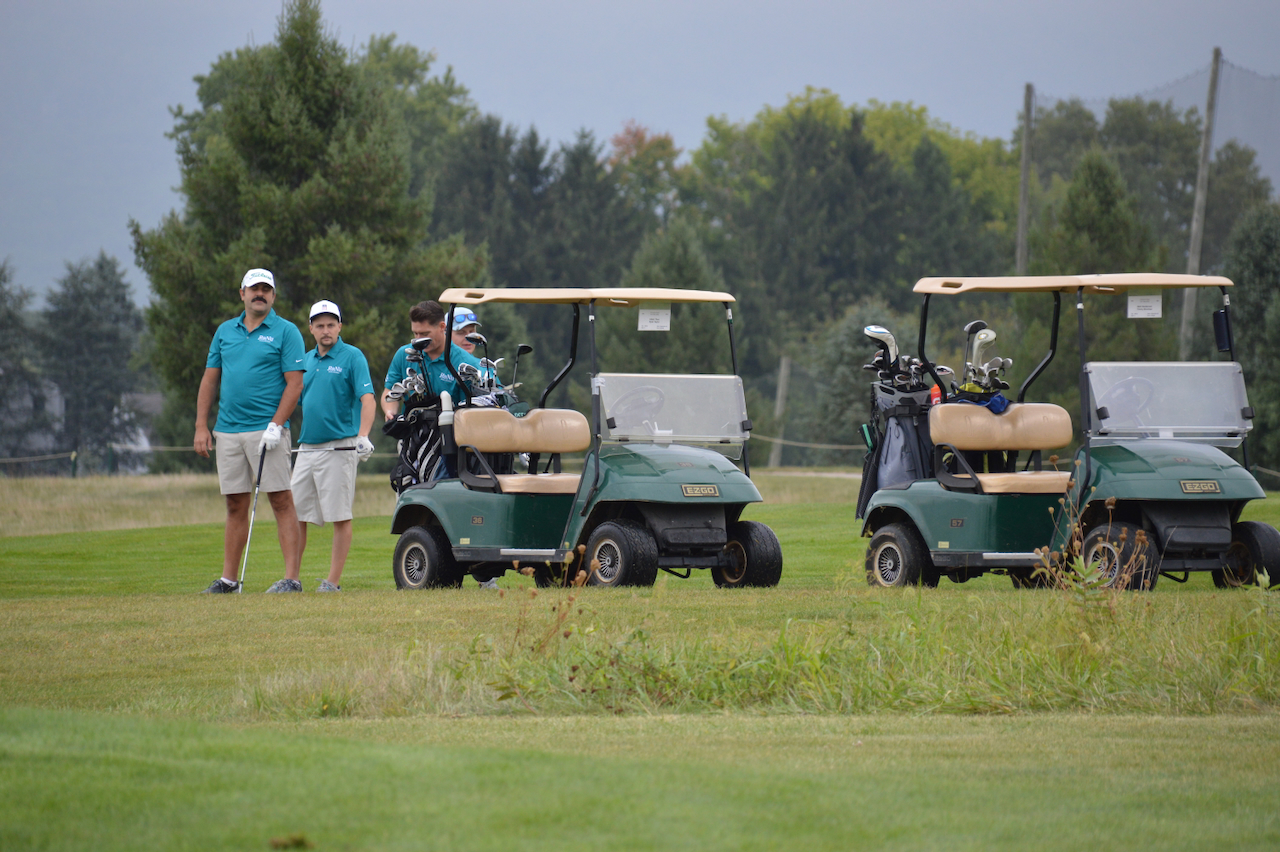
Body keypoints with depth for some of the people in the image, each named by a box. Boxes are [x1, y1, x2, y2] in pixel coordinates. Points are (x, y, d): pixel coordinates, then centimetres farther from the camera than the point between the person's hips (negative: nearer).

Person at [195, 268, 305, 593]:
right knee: (236, 506, 8)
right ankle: (228, 579, 11)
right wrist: (201, 426, 7)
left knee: (281, 500, -6)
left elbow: (294, 383, -6)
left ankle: (292, 576, -8)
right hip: (228, 430, 5)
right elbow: (210, 380, 15)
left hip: (266, 429, -5)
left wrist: (276, 425, -16)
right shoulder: (225, 331, 14)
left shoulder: (286, 332, -1)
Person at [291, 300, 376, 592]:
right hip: (307, 447, 6)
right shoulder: (306, 360, 15)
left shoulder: (352, 357, -4)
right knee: (296, 514, 5)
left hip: (338, 447, -6)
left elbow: (367, 399, -13)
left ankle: (333, 580, 1)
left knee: (340, 517, -2)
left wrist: (363, 436, -27)